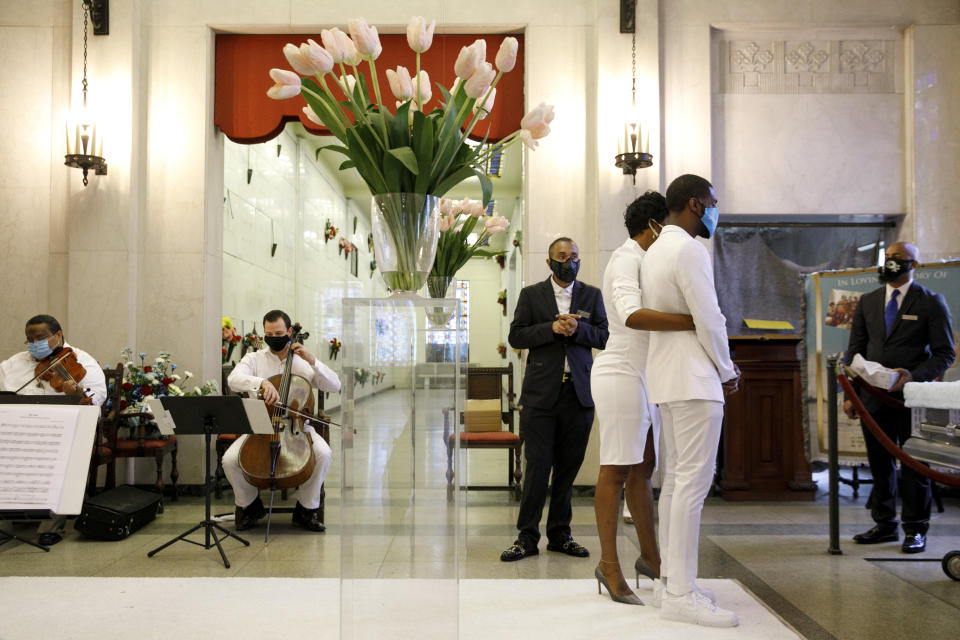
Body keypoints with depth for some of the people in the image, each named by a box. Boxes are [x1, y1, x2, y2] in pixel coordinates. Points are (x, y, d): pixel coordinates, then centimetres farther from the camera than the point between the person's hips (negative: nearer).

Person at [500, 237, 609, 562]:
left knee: (568, 466, 6)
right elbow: (516, 336, 2)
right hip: (541, 392, -2)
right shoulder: (531, 294, 9)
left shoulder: (592, 295, 14)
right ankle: (527, 536, 6)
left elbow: (605, 337, 7)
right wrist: (551, 328, -12)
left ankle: (560, 534, 18)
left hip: (579, 393, 2)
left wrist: (578, 328, -11)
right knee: (537, 465, -4)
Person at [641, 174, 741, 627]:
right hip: (694, 378, -10)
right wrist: (727, 371, 0)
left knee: (675, 480, 11)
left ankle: (668, 581, 16)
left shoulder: (655, 251, 17)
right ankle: (681, 594, -6)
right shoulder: (688, 250, -12)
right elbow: (709, 320, -15)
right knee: (693, 481, -9)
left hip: (667, 377, 10)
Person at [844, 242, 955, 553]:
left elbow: (945, 353, -4)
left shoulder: (931, 302, -1)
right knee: (880, 464, 11)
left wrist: (914, 375, -20)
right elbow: (855, 349, 12)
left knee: (914, 465, 4)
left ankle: (915, 530, 16)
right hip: (873, 397, 4)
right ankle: (884, 524, 23)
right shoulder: (867, 301, 12)